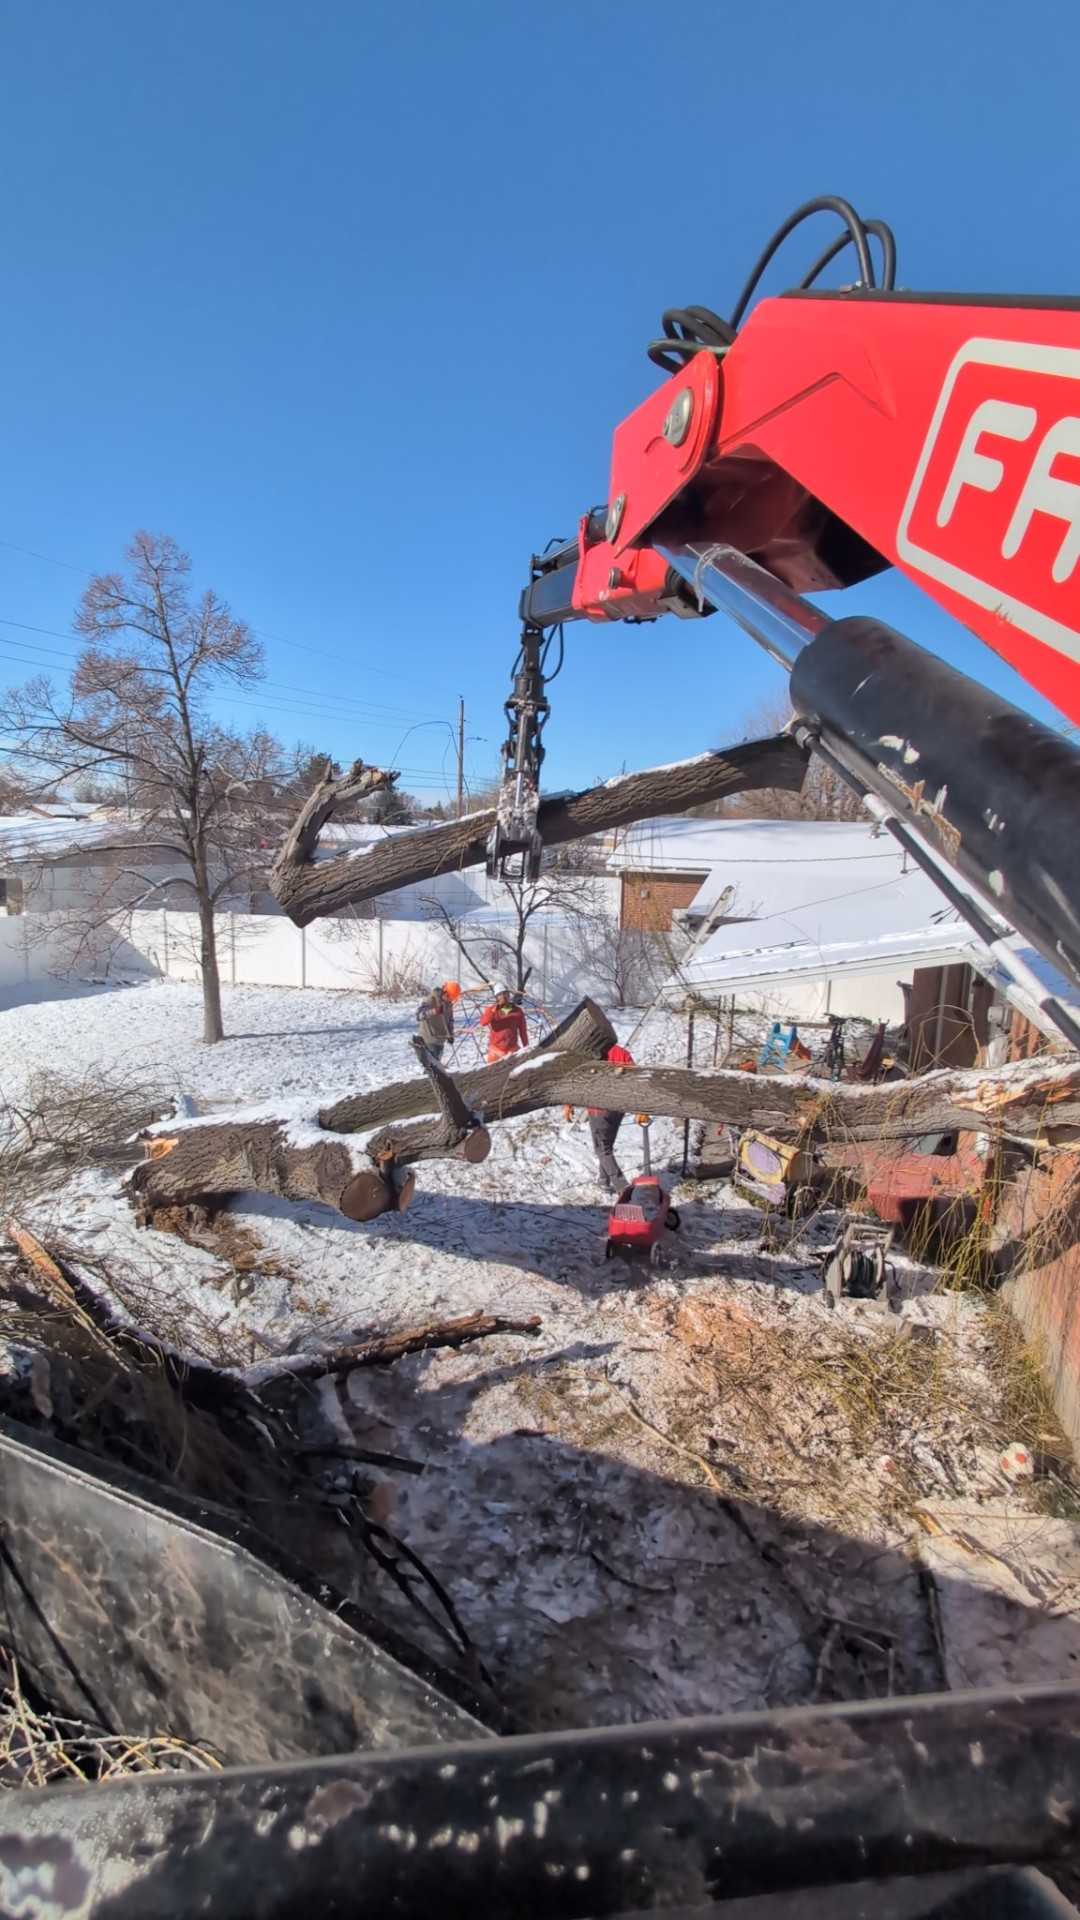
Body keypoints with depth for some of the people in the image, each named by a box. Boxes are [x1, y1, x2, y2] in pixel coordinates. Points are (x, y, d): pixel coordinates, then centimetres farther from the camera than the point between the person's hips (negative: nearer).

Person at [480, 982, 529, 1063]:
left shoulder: (517, 1011, 3)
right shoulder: (492, 1010, 1)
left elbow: (523, 1031, 7)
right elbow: (483, 1022, -18)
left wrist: (526, 1048, 6)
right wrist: (494, 1009, -24)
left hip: (512, 1050, 1)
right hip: (495, 1050, -1)